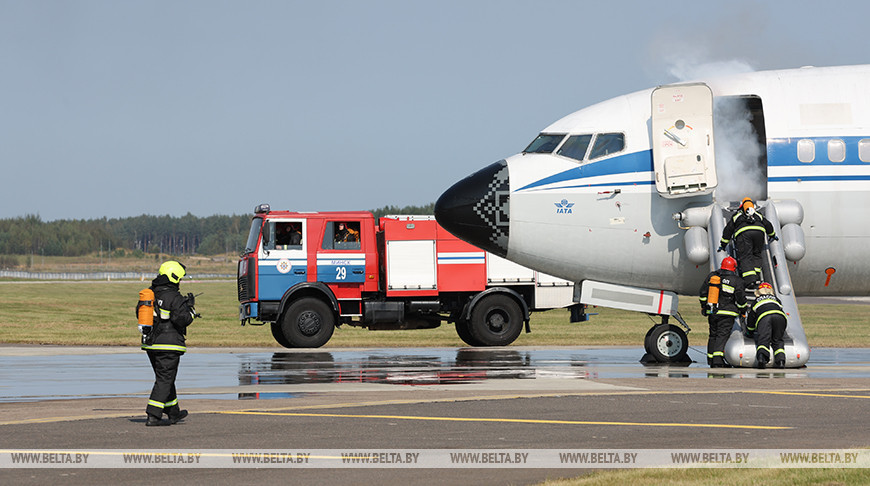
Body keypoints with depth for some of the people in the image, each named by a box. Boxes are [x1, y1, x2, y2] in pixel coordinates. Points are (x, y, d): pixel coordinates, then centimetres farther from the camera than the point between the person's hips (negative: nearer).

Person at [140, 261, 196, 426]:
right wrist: (190, 307, 1)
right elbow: (182, 319, -18)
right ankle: (153, 416, -11)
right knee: (164, 380, -5)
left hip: (150, 343, 8)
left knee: (165, 378, 20)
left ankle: (173, 412, 32)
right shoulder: (173, 297, -15)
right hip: (168, 345, -8)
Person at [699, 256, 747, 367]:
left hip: (711, 312, 5)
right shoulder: (736, 281, -7)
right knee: (722, 336, -8)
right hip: (726, 314, -5)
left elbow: (703, 292, 11)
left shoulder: (712, 276, 7)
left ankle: (711, 361, 19)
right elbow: (740, 298, -5)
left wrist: (703, 306, 23)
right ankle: (717, 361, -21)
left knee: (713, 335, 15)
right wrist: (743, 309, 13)